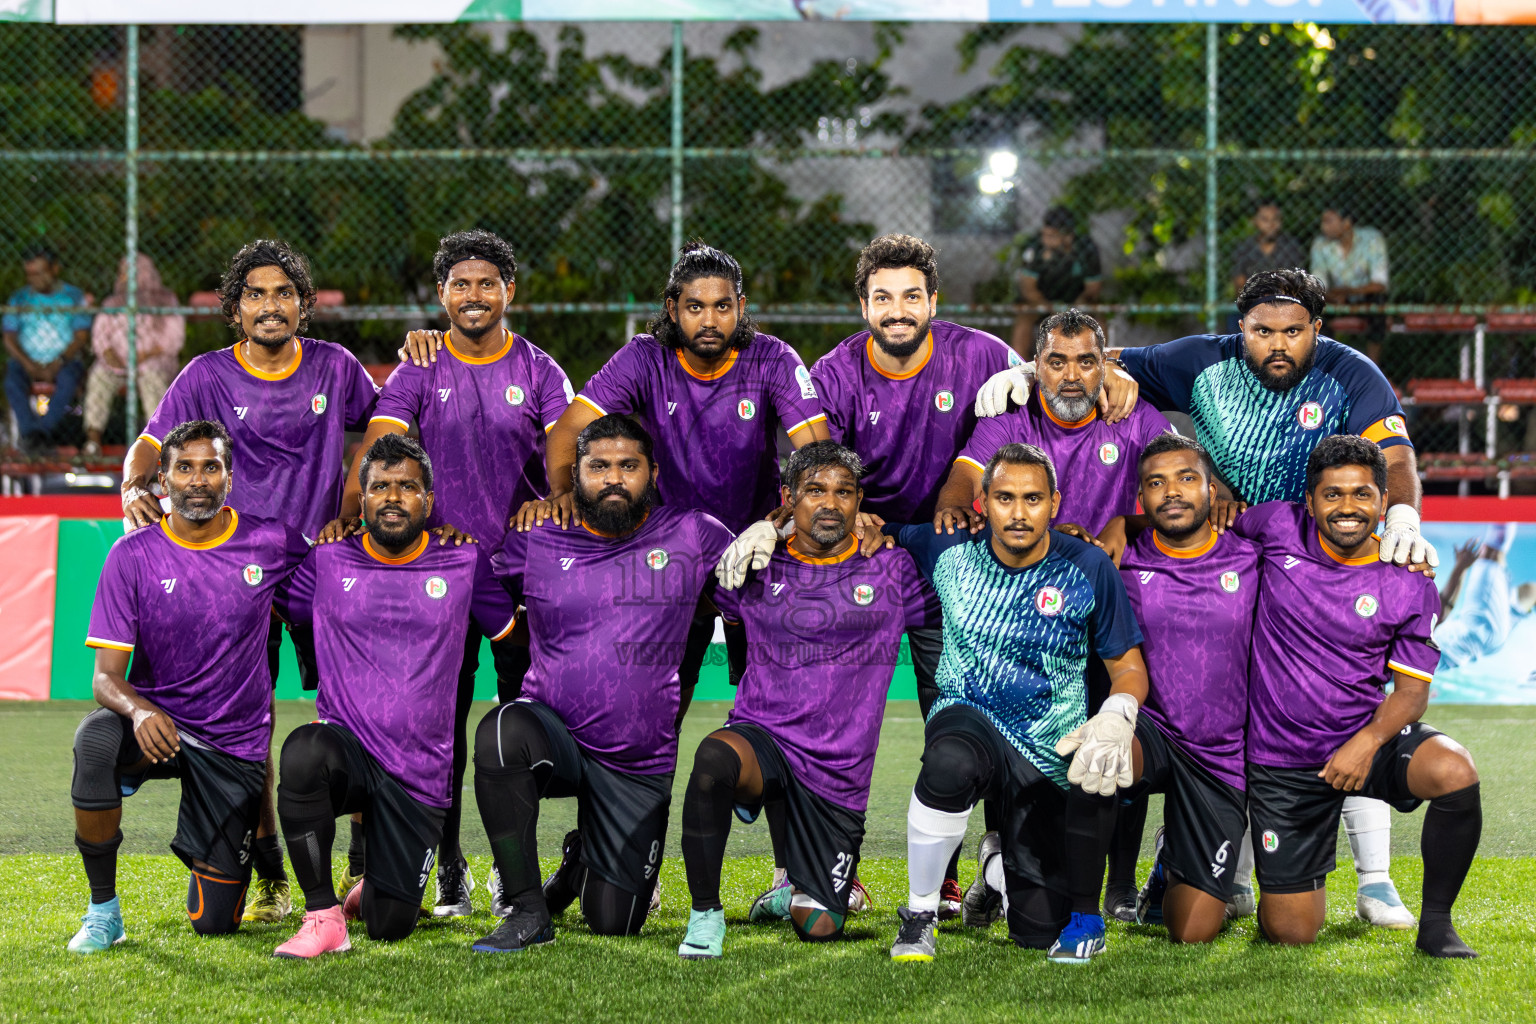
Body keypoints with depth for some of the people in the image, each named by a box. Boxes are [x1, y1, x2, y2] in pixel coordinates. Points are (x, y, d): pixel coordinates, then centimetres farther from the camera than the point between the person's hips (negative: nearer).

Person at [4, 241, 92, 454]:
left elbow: (81, 336, 0)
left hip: (64, 361, -1)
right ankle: (29, 432, -42)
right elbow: (9, 339, 6)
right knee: (12, 379, -33)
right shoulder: (18, 299, 14)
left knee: (69, 380, -37)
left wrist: (58, 363, -16)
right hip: (27, 362, 2)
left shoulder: (74, 297, 9)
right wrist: (29, 364, -13)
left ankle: (41, 431, -43)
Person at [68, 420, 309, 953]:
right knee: (96, 737, -38)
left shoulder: (269, 542, -5)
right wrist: (137, 709, -34)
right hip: (157, 724, -1)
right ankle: (103, 911, -19)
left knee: (215, 923, -2)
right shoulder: (133, 555, -9)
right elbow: (106, 677, -14)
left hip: (235, 746, 1)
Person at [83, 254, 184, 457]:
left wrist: (146, 354, -16)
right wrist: (107, 353, -13)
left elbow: (175, 337, -1)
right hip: (118, 362, 3)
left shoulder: (165, 300, 9)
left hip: (154, 359, -2)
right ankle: (93, 441, -35)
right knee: (99, 376, -31)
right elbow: (99, 334, 10)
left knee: (151, 378, -38)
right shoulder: (113, 302, 19)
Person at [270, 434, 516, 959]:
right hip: (346, 745, 0)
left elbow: (514, 629, 16)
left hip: (420, 773, 0)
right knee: (303, 750, -38)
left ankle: (375, 889, 37)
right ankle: (323, 916, -22)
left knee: (389, 928, -4)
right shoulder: (327, 560, 3)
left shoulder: (465, 562, 3)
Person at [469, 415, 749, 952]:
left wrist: (764, 530, -9)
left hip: (640, 763, 1)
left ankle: (584, 858, 43)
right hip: (553, 731, -1)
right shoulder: (537, 540, -2)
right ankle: (527, 910, -23)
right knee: (503, 731, -38)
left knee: (615, 923, 3)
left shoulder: (691, 535, -1)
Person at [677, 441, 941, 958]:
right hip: (763, 737, -1)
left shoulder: (891, 571, 5)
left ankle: (797, 891, 43)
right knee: (714, 757, -39)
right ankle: (705, 912, -22)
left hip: (839, 773, 1)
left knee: (817, 929, 3)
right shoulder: (757, 569, 6)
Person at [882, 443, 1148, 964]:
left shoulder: (1089, 569, -8)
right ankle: (918, 913, -19)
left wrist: (1117, 714, -24)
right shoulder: (950, 551, -6)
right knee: (953, 761, -42)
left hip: (1048, 757, 1)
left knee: (1036, 930, 0)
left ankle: (998, 864, 39)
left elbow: (1128, 666, -1)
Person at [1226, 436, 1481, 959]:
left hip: (1369, 740, 0)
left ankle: (1435, 923, -12)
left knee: (1454, 773, -34)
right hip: (1282, 762, 0)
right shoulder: (1278, 527, -5)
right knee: (1290, 933, -3)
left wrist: (1367, 742, -23)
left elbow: (1412, 690, -4)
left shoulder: (1410, 586, -7)